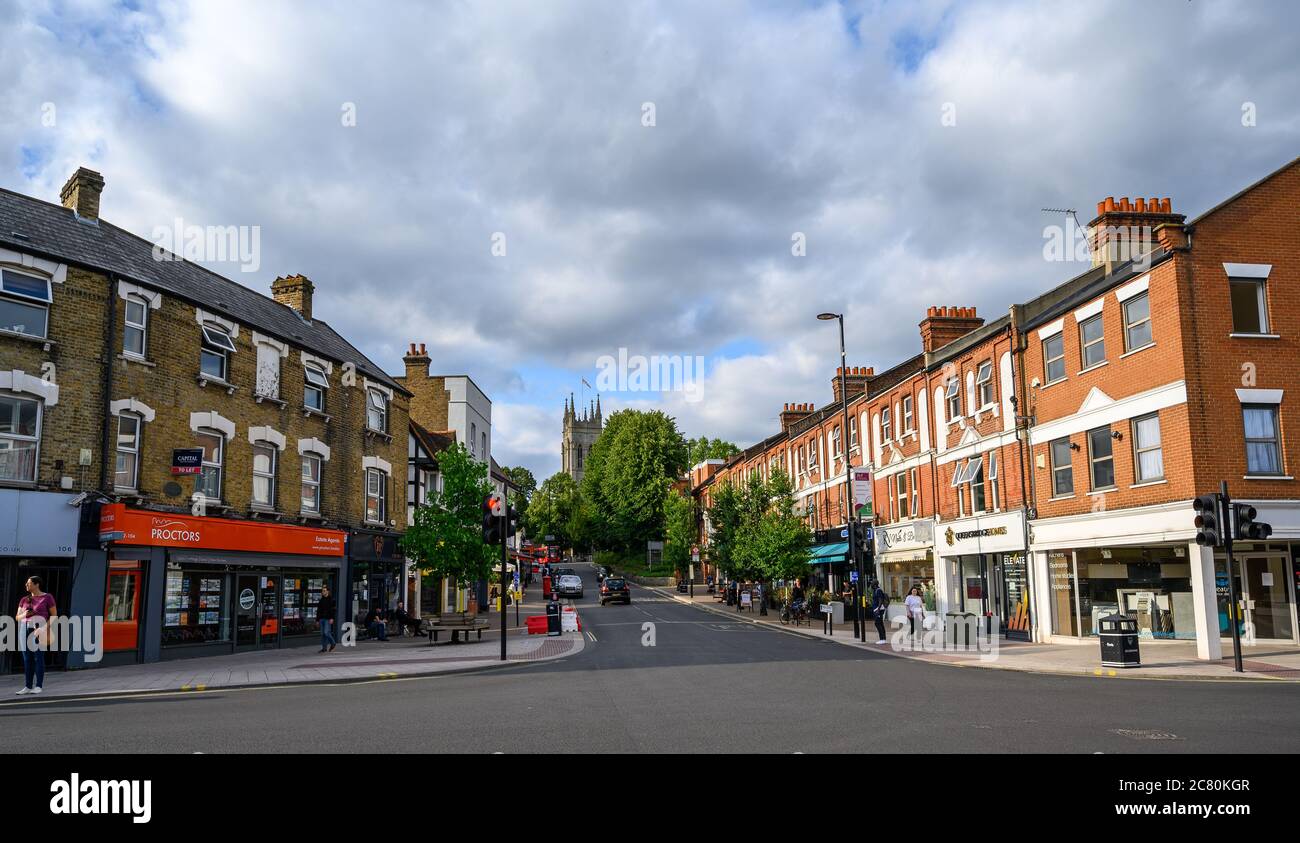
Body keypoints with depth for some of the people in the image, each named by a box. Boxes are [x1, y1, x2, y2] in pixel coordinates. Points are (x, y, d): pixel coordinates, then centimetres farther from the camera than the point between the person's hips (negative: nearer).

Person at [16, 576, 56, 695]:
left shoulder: (47, 597, 0)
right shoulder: (24, 600, 14)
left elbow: (54, 615, -1)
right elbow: (17, 617, 18)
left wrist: (46, 629, -13)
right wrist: (24, 615, -5)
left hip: (39, 630, -5)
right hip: (25, 630, 5)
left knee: (38, 657, -7)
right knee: (27, 659, 4)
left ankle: (38, 686, -3)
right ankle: (28, 687, 8)